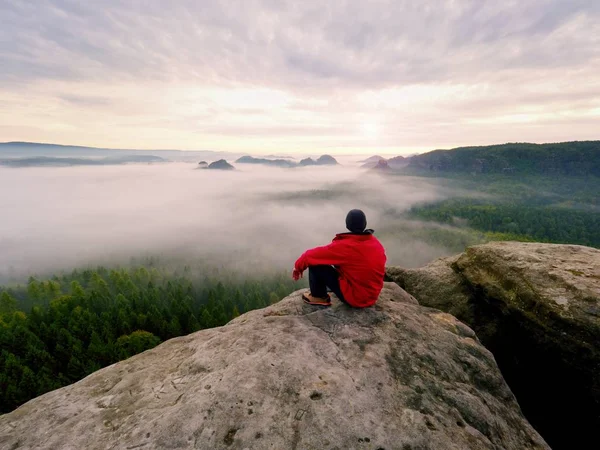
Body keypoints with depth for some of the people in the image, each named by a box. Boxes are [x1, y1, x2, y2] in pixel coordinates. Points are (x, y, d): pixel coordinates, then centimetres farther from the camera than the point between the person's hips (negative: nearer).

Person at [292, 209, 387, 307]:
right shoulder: (377, 243, -2)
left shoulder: (344, 246, -22)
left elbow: (313, 255, -16)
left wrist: (298, 266, 3)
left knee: (315, 262, -7)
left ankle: (319, 297, 13)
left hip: (354, 297, -7)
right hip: (373, 295, 7)